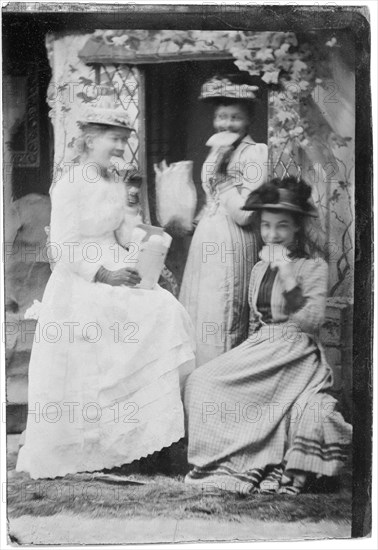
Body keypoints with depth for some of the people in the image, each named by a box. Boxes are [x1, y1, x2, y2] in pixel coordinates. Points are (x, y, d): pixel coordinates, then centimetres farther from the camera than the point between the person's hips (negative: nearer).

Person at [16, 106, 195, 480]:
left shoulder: (116, 183, 9)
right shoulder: (69, 186, -12)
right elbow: (62, 249, -16)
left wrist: (132, 213, -6)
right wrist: (103, 274, -21)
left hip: (116, 275, 7)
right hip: (80, 284, -7)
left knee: (165, 314, -9)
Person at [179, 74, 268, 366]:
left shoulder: (254, 152, -11)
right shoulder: (218, 149, 15)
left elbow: (244, 214, -19)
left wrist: (221, 174, -16)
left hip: (232, 246, -8)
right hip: (207, 241, 9)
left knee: (220, 320, -3)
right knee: (196, 314, 12)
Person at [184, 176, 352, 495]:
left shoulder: (314, 267, -3)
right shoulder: (259, 269, 16)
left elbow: (311, 322, -17)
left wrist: (285, 272, -19)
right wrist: (244, 358, 16)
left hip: (295, 356, -6)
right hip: (259, 351, 7)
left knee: (209, 385, -23)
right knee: (199, 382, -14)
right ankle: (221, 462, -5)